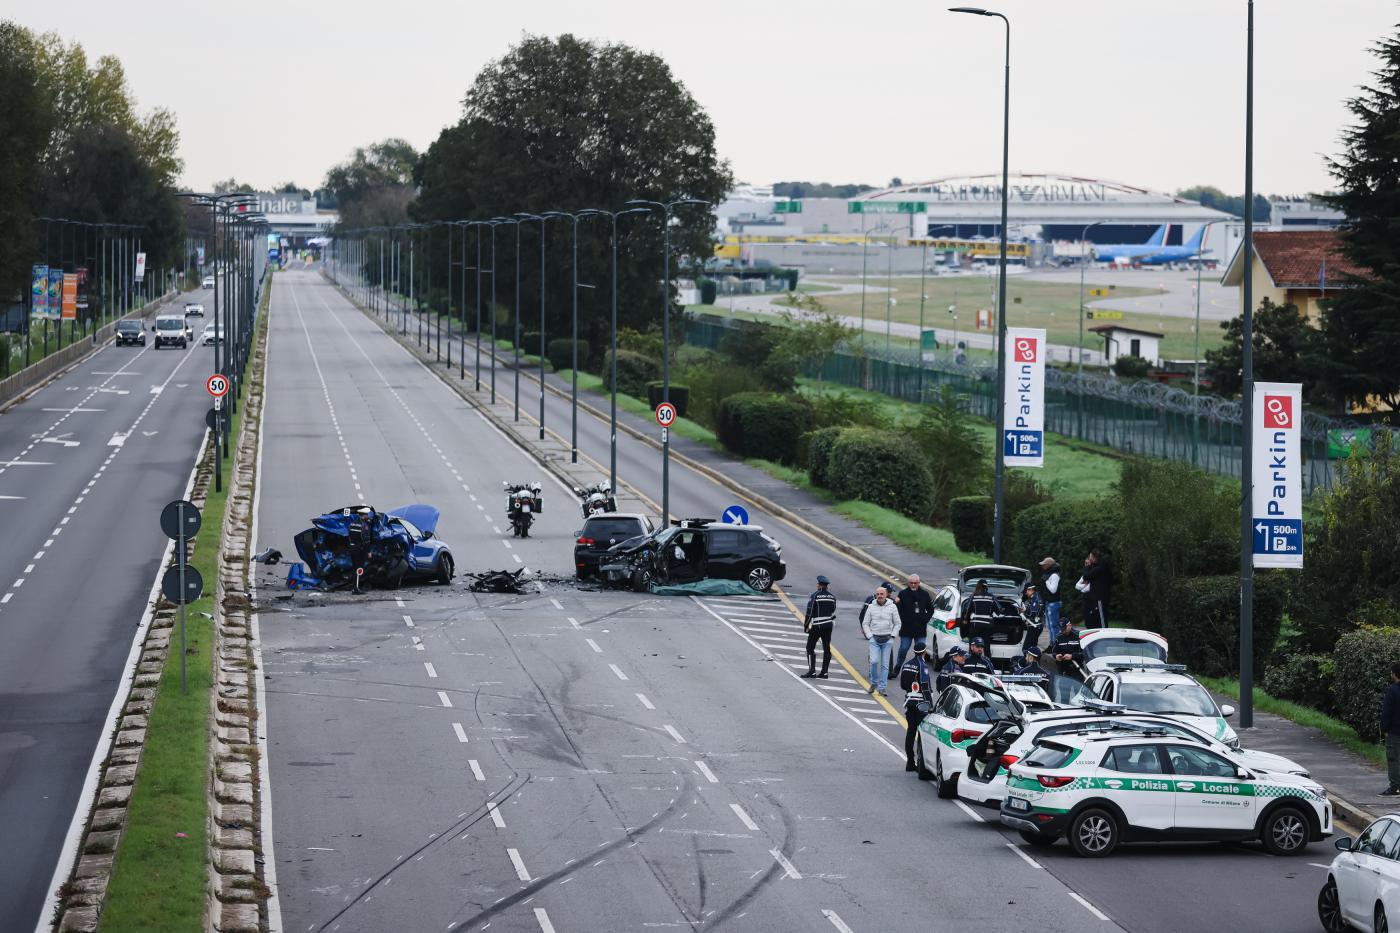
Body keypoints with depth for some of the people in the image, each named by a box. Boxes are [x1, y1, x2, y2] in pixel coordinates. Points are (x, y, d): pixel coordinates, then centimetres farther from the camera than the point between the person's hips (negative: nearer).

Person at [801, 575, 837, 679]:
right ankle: (824, 672, 9)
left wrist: (806, 625, -5)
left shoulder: (814, 596, -12)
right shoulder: (832, 597, 6)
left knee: (810, 648, 1)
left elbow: (809, 612, -13)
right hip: (828, 626, 5)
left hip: (816, 626, -5)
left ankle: (812, 670, -8)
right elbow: (833, 612, 13)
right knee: (826, 648, 8)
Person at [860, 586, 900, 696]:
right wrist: (870, 636, -2)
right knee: (874, 661, -14)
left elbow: (897, 624, 9)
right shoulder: (871, 607, 4)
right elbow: (865, 624, 8)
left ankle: (882, 688, 4)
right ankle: (874, 683, 6)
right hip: (874, 638, 0)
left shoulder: (892, 607, 2)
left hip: (887, 640, 0)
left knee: (885, 664, 0)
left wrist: (892, 636, -1)